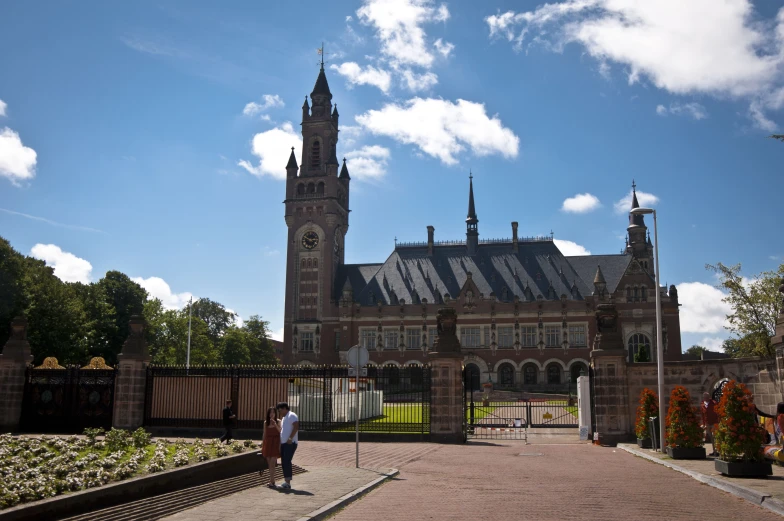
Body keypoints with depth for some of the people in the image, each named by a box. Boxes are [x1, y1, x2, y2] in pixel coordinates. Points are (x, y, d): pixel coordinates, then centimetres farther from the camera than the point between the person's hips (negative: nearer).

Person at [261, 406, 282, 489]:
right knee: (269, 464, 8)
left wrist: (275, 425, -26)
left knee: (272, 464, -10)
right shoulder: (266, 422, 7)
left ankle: (271, 482, -12)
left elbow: (281, 432, -14)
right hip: (267, 443, 4)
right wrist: (262, 444, 12)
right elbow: (264, 434, 13)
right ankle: (272, 481, 18)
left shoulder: (278, 421, -2)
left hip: (275, 443, -4)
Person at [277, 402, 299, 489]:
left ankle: (288, 483, -14)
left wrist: (290, 438, -25)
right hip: (283, 443, 10)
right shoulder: (284, 418, 23)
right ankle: (286, 482, 11)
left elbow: (296, 427, -20)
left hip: (290, 443, -10)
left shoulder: (291, 416, -7)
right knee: (283, 463, 8)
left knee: (287, 462, -14)